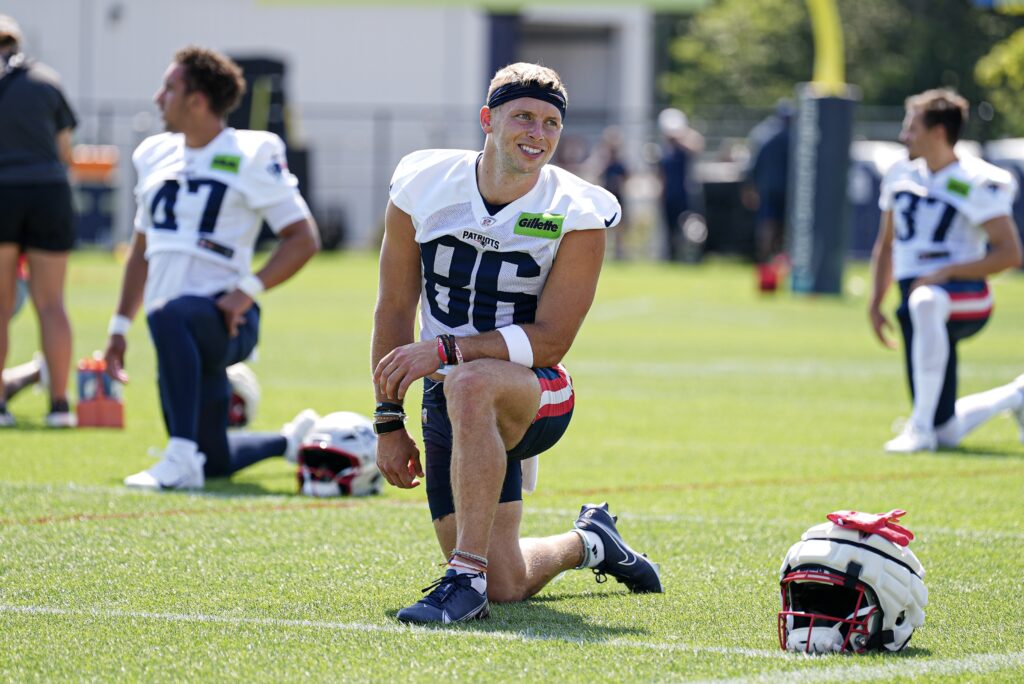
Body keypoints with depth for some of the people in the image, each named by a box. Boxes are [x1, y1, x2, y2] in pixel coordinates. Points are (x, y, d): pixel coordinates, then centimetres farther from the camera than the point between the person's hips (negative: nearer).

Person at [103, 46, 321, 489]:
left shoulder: (251, 157, -3)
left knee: (168, 316, -41)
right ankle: (290, 440, 37)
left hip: (223, 321, -7)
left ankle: (181, 458, -44)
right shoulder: (156, 156, 16)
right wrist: (120, 327, 21)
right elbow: (143, 249, 25)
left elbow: (303, 239, -6)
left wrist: (247, 291, -17)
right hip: (184, 338, 7)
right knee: (215, 463, 8)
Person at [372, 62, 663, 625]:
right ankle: (588, 543, 37)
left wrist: (445, 350, -26)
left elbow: (549, 341, -16)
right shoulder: (424, 186, -3)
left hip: (533, 395, -4)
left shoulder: (576, 215, -12)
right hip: (448, 407, 4)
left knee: (470, 381, -41)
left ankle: (467, 577, -38)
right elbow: (396, 309, 5)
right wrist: (389, 420, 4)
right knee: (505, 587, 0)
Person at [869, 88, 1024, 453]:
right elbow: (885, 246, 24)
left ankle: (921, 428, -41)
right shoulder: (901, 175, 12)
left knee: (924, 302, -46)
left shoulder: (976, 184, -8)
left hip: (964, 296, -7)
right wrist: (875, 303, 15)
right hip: (915, 295, 7)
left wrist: (948, 272, -20)